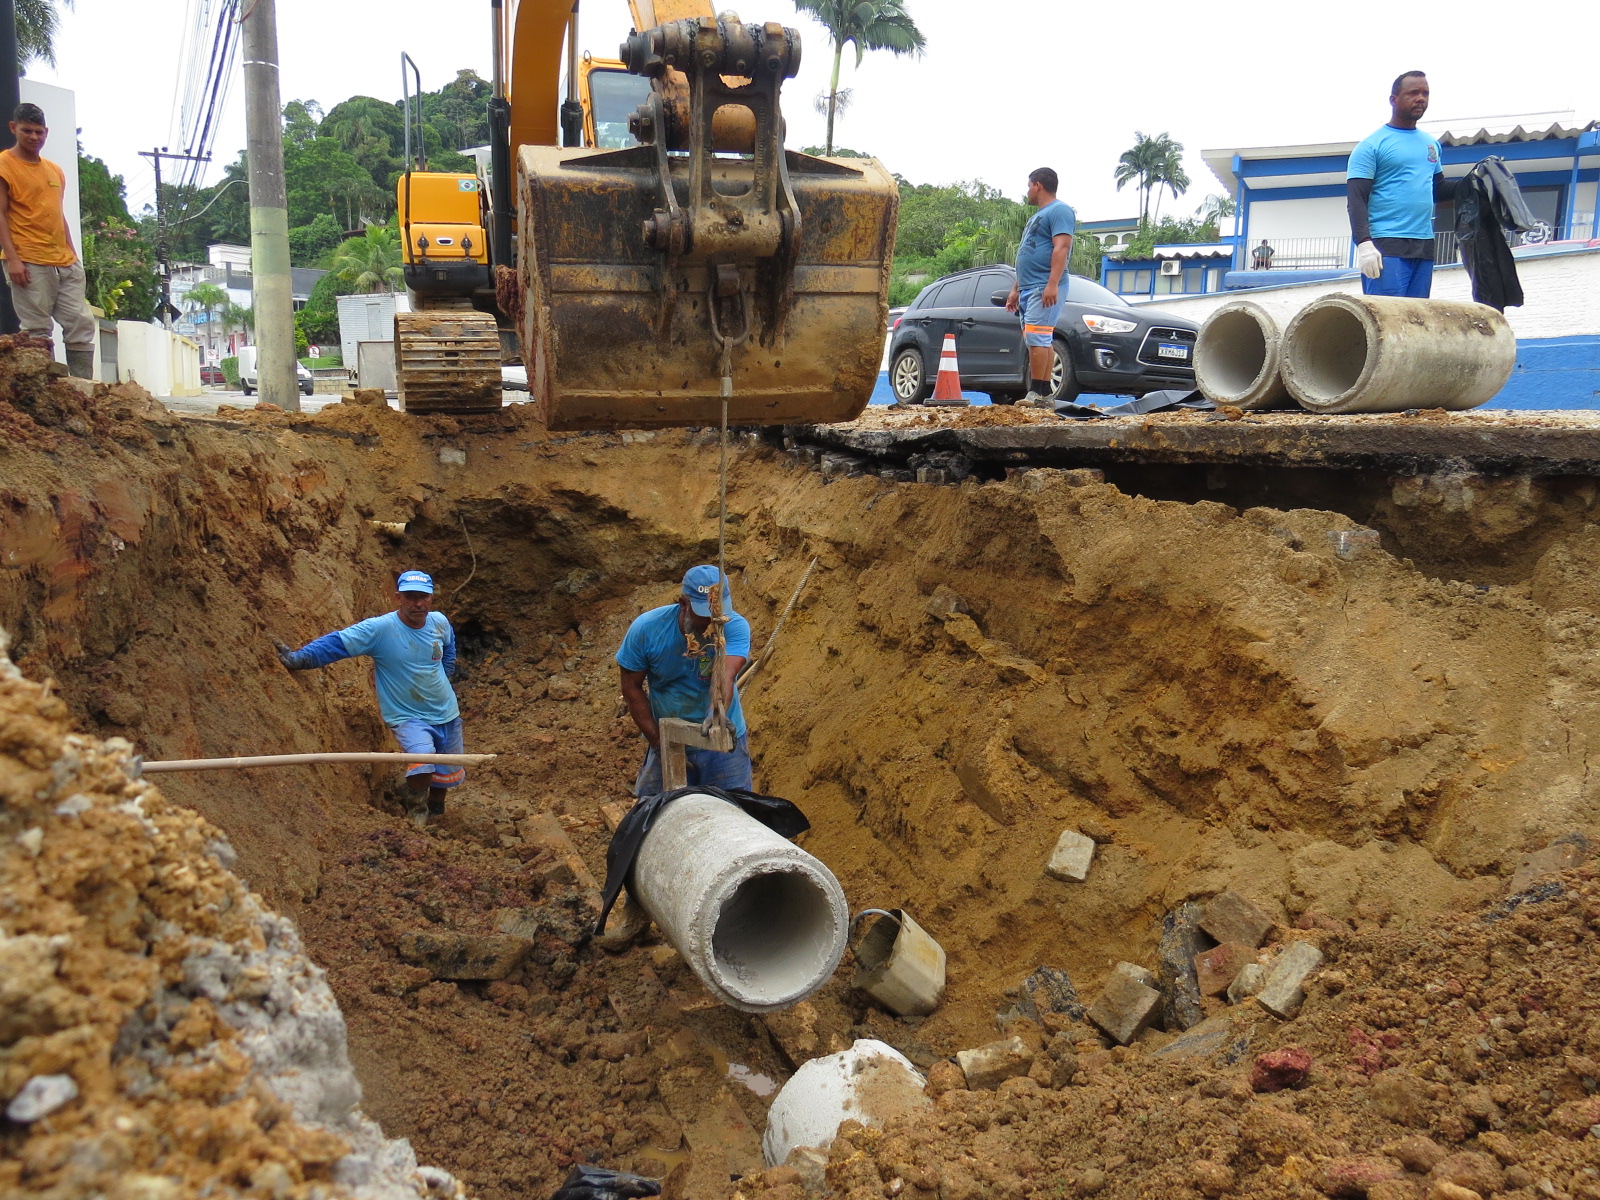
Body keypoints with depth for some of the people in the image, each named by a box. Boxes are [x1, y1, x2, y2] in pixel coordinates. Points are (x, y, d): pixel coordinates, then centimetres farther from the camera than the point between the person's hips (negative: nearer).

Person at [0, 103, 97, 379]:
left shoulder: (56, 171, 20)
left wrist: (73, 256, 16)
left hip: (65, 263, 7)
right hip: (29, 263, -7)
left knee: (81, 325, 2)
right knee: (37, 332, -7)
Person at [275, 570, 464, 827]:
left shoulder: (440, 622, -6)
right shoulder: (379, 628, -21)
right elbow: (337, 643, -30)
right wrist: (299, 658, -43)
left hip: (446, 713, 5)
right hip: (408, 716, -5)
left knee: (448, 774, 18)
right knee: (422, 756, -32)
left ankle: (435, 813, 51)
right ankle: (416, 812, -3)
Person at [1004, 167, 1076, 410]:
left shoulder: (1059, 211, -5)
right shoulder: (1037, 216, 27)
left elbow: (1061, 248, -17)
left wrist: (1052, 283, -27)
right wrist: (1016, 289, 26)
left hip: (1045, 288, -10)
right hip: (1028, 288, 10)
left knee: (1036, 337, -17)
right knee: (1040, 340, 6)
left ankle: (1037, 393, -19)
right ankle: (1046, 395, 6)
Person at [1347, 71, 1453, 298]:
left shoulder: (1431, 143, 19)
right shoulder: (1372, 145, -1)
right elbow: (1356, 200, -9)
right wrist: (1364, 243, -21)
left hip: (1424, 246, 7)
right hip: (1386, 245, -7)